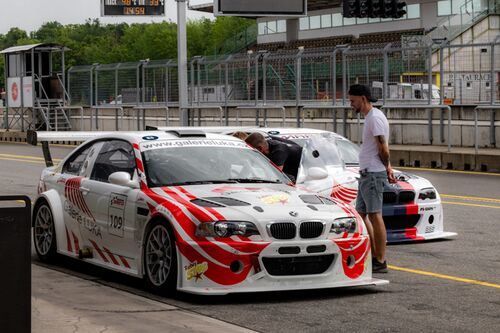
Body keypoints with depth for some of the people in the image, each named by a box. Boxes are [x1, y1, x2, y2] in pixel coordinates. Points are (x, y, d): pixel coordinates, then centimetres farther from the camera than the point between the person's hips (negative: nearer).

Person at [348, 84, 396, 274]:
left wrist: (386, 168, -1)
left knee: (375, 215, -9)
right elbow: (383, 149, 21)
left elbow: (383, 148, -15)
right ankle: (374, 256, 15)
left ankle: (380, 261, -8)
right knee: (361, 214, 11)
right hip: (366, 174, 11)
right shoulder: (369, 117, 19)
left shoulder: (375, 118, -13)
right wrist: (388, 168, 13)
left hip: (373, 174, -11)